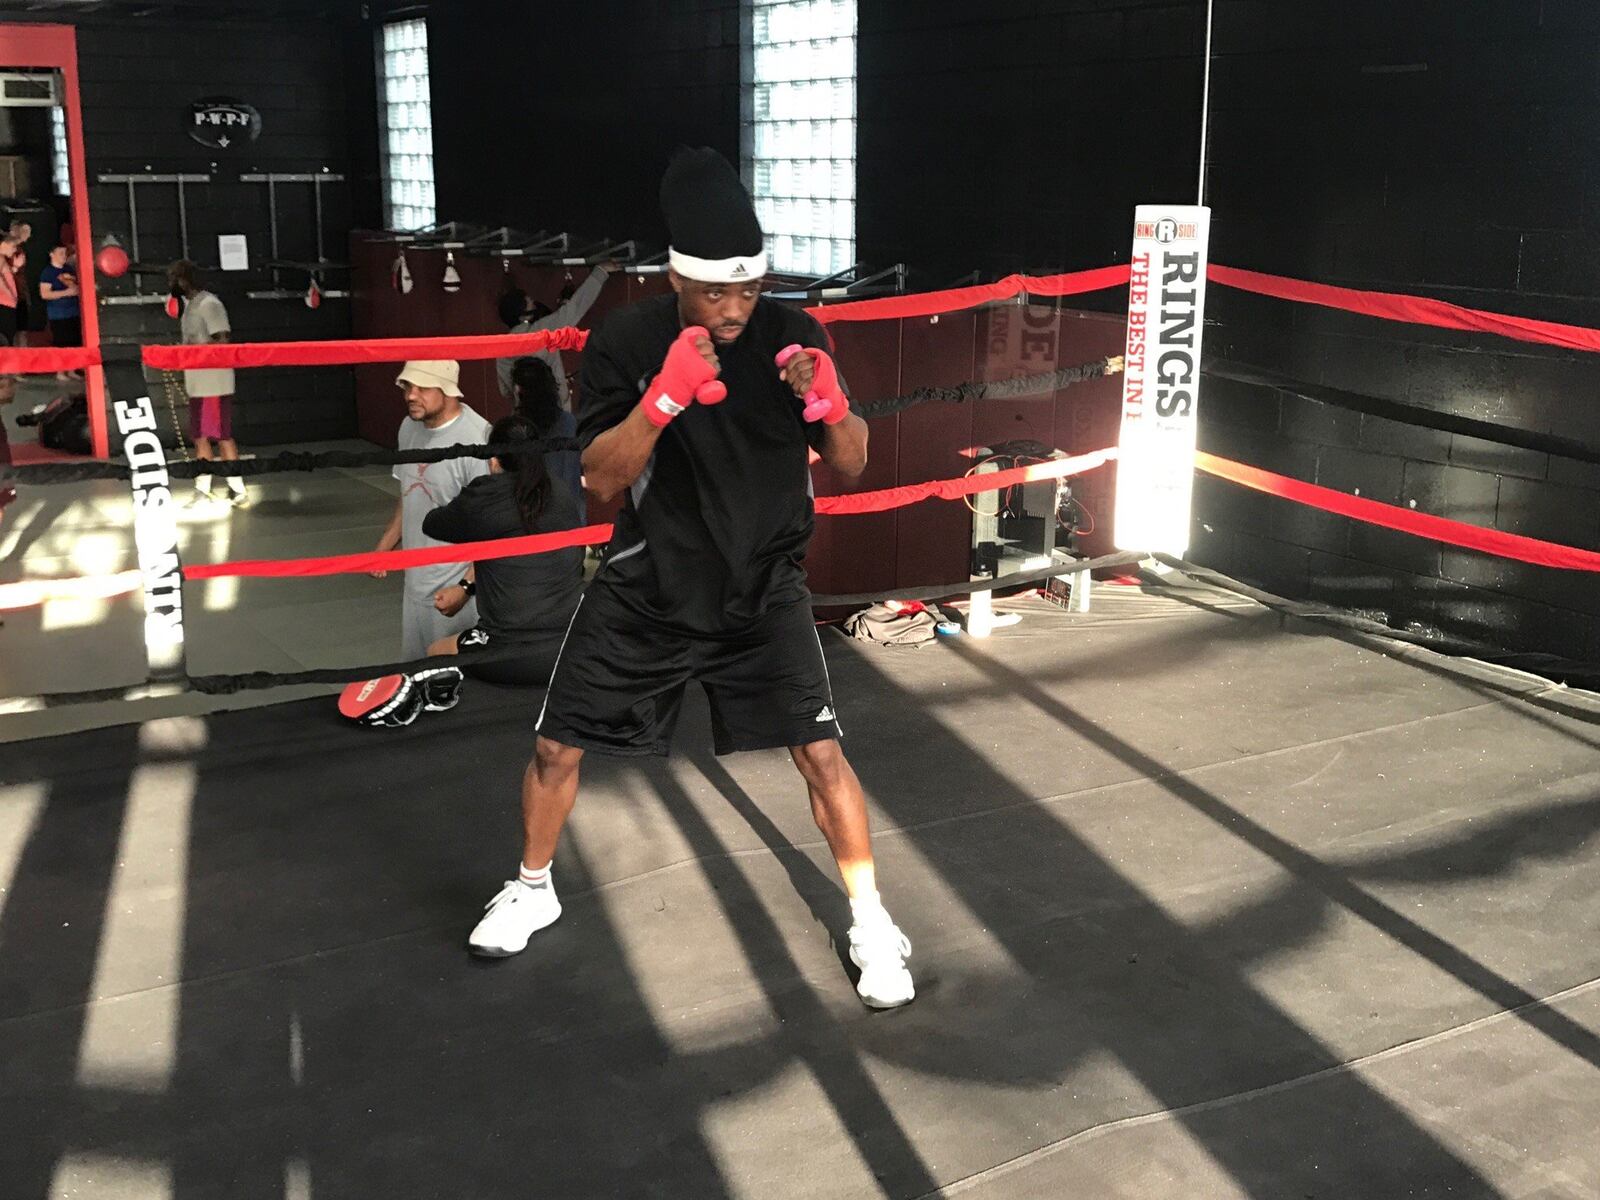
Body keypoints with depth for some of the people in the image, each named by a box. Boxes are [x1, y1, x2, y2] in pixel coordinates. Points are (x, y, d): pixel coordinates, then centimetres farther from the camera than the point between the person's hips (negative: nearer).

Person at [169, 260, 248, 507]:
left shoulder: (209, 304, -14)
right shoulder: (189, 304, 15)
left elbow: (222, 342, -20)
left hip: (214, 383, -9)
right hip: (197, 383, 9)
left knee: (222, 436, -4)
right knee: (200, 436, 10)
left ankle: (238, 491, 3)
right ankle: (202, 490, 16)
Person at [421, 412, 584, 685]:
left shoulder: (483, 497, -6)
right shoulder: (562, 495, 7)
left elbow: (431, 525, 13)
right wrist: (466, 586, 22)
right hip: (575, 652, 4)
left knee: (435, 652, 25)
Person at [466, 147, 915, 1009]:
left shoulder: (792, 335, -10)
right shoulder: (624, 343, -13)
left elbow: (851, 465, -5)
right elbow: (601, 479, -17)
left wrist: (829, 407, -27)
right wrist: (663, 399, -32)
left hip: (761, 590, 0)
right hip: (644, 588, 1)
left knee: (820, 751, -10)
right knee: (557, 745, 7)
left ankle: (871, 923, 10)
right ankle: (532, 889, 35)